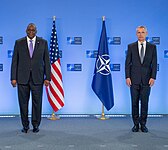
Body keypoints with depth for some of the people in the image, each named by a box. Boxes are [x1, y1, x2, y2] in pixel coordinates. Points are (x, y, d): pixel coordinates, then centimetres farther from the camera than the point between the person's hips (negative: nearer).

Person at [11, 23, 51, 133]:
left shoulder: (43, 42, 5)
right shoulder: (19, 43, 6)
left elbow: (47, 61, 4)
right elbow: (15, 61, 5)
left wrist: (48, 77, -2)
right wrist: (13, 77, -2)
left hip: (37, 78, 0)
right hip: (22, 78, 0)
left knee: (37, 102, 4)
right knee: (23, 102, 5)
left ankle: (36, 125, 19)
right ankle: (25, 125, 19)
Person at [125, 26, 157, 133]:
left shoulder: (152, 47, 6)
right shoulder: (131, 47, 4)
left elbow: (154, 64, 3)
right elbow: (128, 63, 3)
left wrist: (153, 77, -6)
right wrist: (127, 77, -5)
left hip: (146, 79, 0)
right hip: (134, 79, 0)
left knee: (145, 102, 4)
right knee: (135, 102, 4)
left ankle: (143, 124, 16)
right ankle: (136, 124, 15)